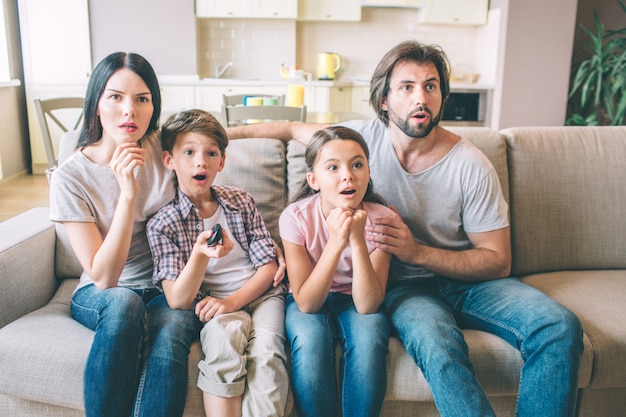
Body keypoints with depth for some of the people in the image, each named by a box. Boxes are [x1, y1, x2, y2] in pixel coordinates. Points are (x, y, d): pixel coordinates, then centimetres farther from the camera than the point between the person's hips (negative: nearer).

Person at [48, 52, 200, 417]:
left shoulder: (162, 146, -6)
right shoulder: (71, 177, -13)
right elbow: (103, 277, -19)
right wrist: (129, 192, -28)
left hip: (168, 290, 2)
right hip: (99, 296, -1)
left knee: (171, 330, -34)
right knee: (124, 303, -37)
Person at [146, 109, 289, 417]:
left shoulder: (241, 202, 6)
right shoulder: (162, 225, -1)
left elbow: (268, 267, 4)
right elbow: (178, 301, -10)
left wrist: (233, 300, -14)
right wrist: (200, 254, -29)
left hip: (259, 294, 2)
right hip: (214, 305, -1)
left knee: (265, 350, -29)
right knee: (225, 334, -34)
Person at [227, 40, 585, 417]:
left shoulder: (470, 165, -11)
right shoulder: (366, 136, -7)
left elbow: (498, 261, -8)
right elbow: (294, 129, 11)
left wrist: (418, 251, -22)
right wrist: (227, 132, 14)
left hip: (466, 279, 2)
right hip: (404, 285, -1)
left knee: (560, 326, -24)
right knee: (436, 344, -36)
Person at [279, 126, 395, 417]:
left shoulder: (381, 219, -18)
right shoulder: (296, 217, -21)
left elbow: (367, 305, -22)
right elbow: (306, 303, -23)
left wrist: (357, 241, -35)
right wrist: (335, 243, -35)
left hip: (355, 301, 1)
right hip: (309, 302, -1)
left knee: (369, 333, -30)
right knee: (310, 336, -31)